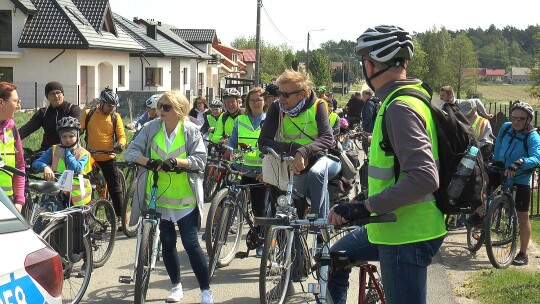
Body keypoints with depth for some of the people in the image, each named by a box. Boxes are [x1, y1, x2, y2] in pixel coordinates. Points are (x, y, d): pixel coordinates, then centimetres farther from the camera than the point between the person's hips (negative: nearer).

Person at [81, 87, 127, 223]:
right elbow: (79, 130, 5)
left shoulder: (115, 117, 0)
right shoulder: (88, 114, 2)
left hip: (108, 158, -1)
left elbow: (121, 135, -3)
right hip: (90, 157, 1)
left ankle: (120, 217, 5)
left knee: (115, 188, 0)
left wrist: (120, 144, -24)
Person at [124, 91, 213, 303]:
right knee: (167, 243, 12)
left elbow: (200, 159, -11)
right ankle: (176, 286, 30)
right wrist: (149, 161, -23)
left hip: (184, 198, -3)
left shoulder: (191, 130, -7)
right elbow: (131, 152, -5)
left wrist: (176, 161, -27)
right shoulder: (151, 128, -1)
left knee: (191, 244, -5)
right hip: (158, 197, 3)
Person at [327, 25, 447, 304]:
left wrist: (365, 207, -29)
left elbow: (424, 177, -32)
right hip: (396, 225, 10)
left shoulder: (400, 108, -22)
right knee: (336, 258, 23)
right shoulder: (412, 98, 9)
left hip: (407, 234, -10)